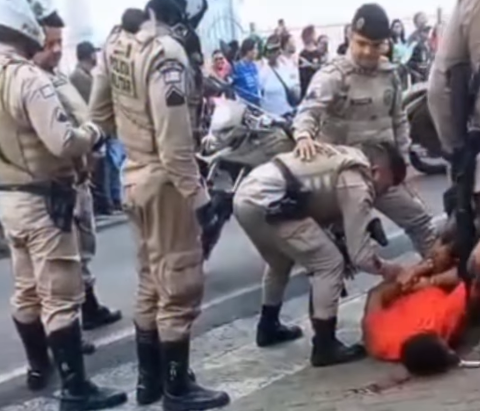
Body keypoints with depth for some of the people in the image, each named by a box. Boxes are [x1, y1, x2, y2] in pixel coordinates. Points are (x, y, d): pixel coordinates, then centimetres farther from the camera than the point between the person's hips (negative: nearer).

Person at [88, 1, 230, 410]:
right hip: (164, 179, -9)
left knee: (152, 281, 19)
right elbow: (175, 141, -25)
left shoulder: (116, 42, 3)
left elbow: (99, 112, 12)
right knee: (179, 286, 4)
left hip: (134, 176, 9)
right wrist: (199, 196, -19)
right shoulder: (165, 52, -23)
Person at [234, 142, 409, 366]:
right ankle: (324, 346, 7)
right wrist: (385, 268, 17)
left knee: (280, 261, 32)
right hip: (267, 202, -10)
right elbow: (360, 254, -1)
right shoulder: (357, 186, -2)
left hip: (246, 194, 10)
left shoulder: (342, 159, 25)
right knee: (329, 265, 0)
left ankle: (268, 327, 46)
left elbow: (321, 211, 28)